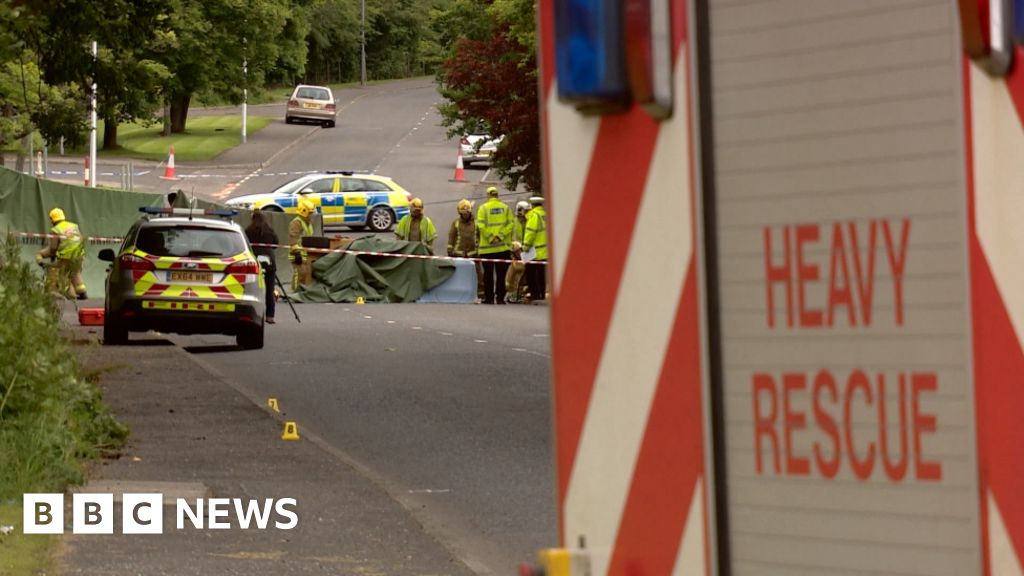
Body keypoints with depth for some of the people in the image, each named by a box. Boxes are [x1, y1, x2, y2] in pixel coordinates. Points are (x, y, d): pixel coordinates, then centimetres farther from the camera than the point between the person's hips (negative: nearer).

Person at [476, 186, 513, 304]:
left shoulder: (483, 208, -1)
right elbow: (510, 224, -4)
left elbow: (481, 225, -11)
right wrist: (501, 236, -8)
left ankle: (489, 298, 2)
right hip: (503, 246, 2)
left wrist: (490, 237, -10)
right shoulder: (505, 208, 5)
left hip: (487, 247, -2)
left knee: (488, 274, 4)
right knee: (501, 273, 4)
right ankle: (500, 298, 0)